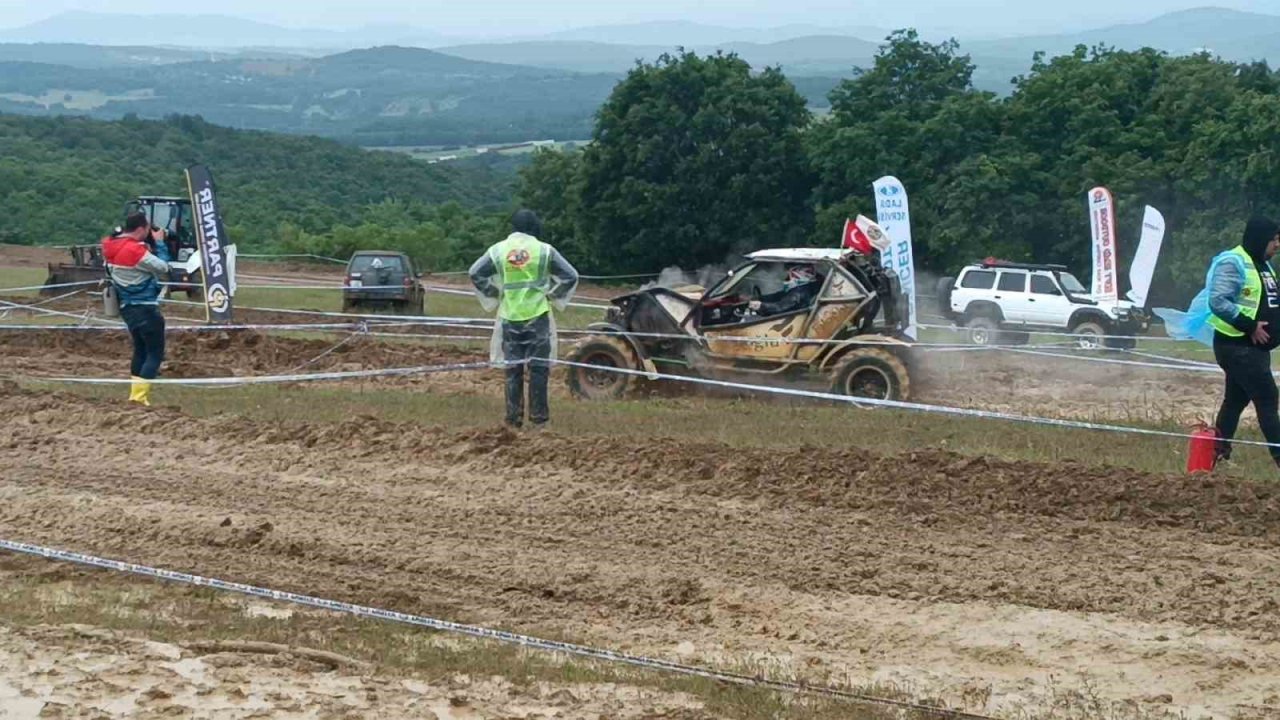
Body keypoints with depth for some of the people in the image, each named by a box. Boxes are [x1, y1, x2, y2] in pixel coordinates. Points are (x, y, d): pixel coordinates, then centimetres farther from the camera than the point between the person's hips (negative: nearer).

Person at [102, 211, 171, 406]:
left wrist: (147, 246, 1)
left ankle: (135, 394, 20)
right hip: (145, 308, -8)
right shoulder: (136, 251, -22)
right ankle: (139, 397, -12)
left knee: (141, 350, 20)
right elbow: (163, 269, -14)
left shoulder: (111, 247, 1)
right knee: (155, 353, -3)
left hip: (127, 307, 8)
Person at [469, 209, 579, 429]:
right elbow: (570, 276, -4)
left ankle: (514, 417, 8)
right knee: (538, 367, 4)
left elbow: (475, 273, 1)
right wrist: (554, 297, 8)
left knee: (513, 368, 8)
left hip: (510, 317, 2)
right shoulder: (544, 250, -4)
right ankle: (538, 416, 4)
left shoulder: (499, 249, 1)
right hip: (537, 316, -2)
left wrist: (493, 296, 9)